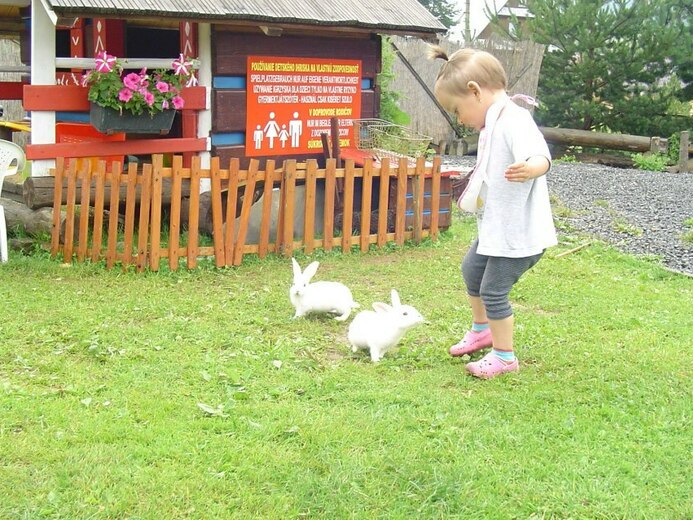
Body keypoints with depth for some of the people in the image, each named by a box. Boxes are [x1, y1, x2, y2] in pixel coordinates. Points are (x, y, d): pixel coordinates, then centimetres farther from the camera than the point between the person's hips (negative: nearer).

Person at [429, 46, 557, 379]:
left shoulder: (515, 121, -24)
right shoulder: (492, 125, 9)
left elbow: (540, 156, -42)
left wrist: (530, 169, -62)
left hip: (518, 234, -11)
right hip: (494, 229, 11)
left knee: (493, 290, -3)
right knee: (471, 270, 26)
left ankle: (504, 356, 15)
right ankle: (482, 329, 47)